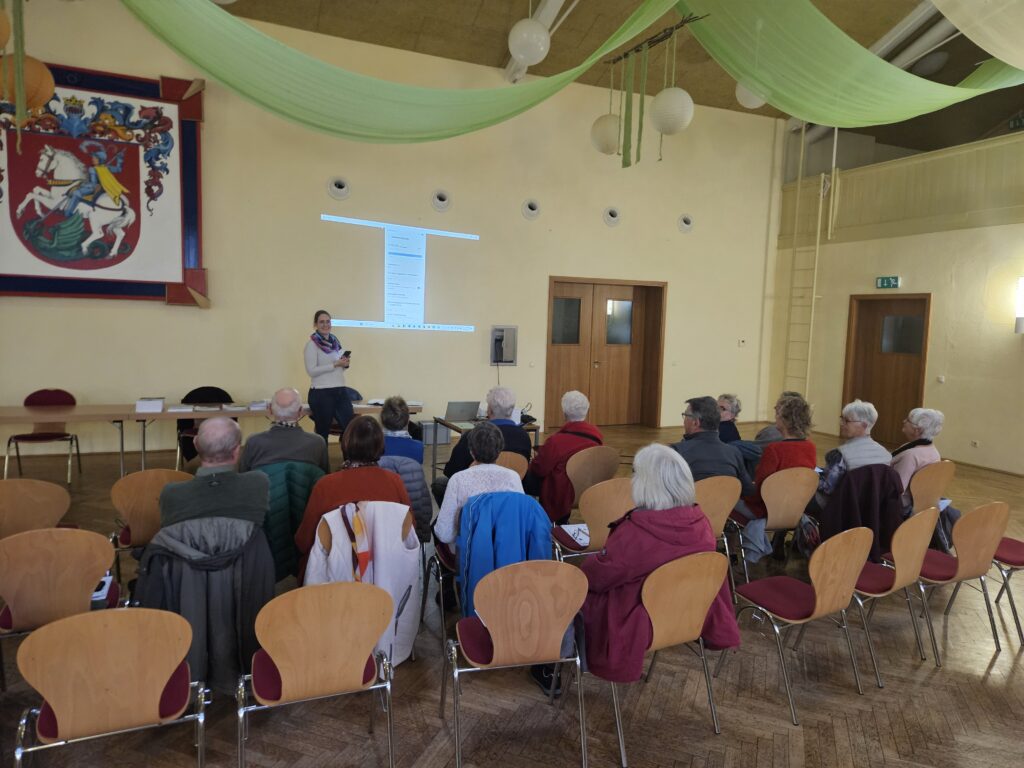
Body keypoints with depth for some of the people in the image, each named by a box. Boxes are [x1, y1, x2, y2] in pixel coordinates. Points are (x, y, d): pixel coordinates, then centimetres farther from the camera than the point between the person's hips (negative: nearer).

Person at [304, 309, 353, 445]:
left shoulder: (335, 341, 13)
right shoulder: (312, 344, -5)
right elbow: (311, 371, -15)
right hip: (321, 393, -6)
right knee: (322, 432, 3)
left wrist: (346, 364, -3)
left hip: (341, 391, 6)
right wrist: (335, 364, -19)